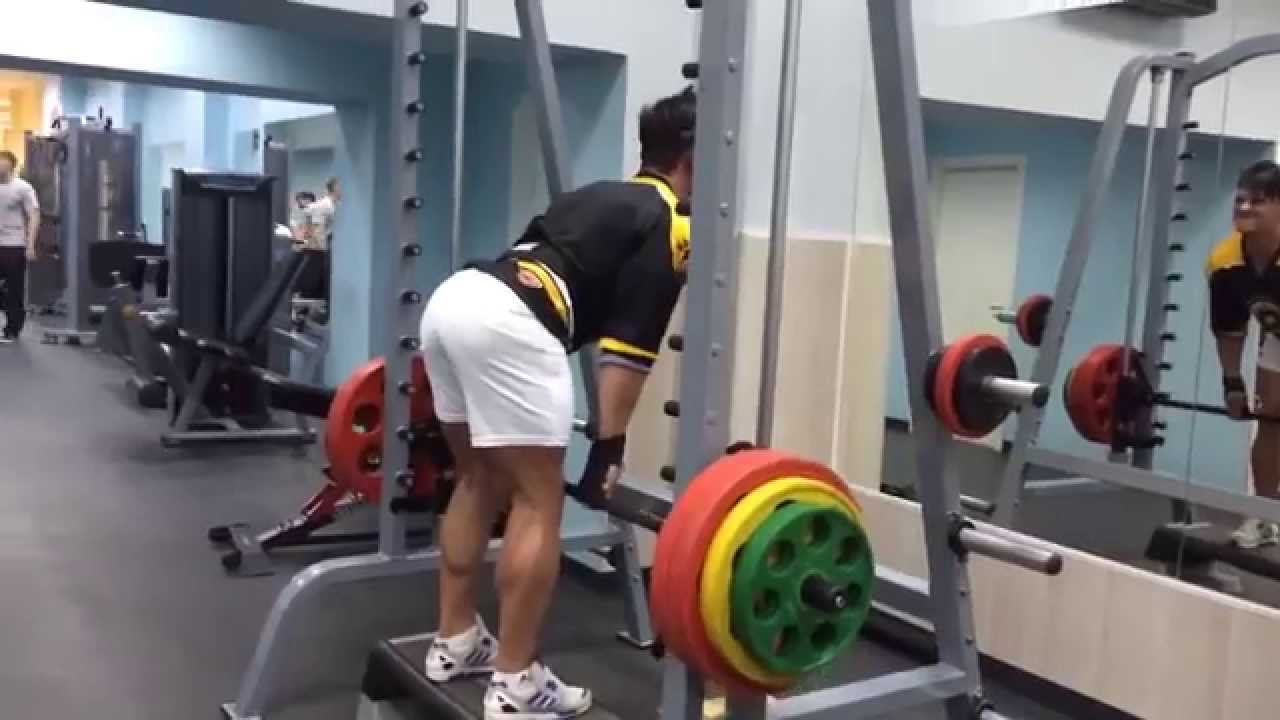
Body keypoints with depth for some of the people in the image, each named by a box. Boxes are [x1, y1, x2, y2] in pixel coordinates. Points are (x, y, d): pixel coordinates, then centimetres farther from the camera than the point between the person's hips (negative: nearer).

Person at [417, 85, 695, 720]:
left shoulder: (601, 196, 31)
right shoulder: (670, 224, 6)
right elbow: (628, 346, -4)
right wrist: (609, 448, -2)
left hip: (451, 301, 9)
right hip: (506, 323, -9)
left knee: (479, 483, 21)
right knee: (538, 503, 1)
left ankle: (454, 643, 30)